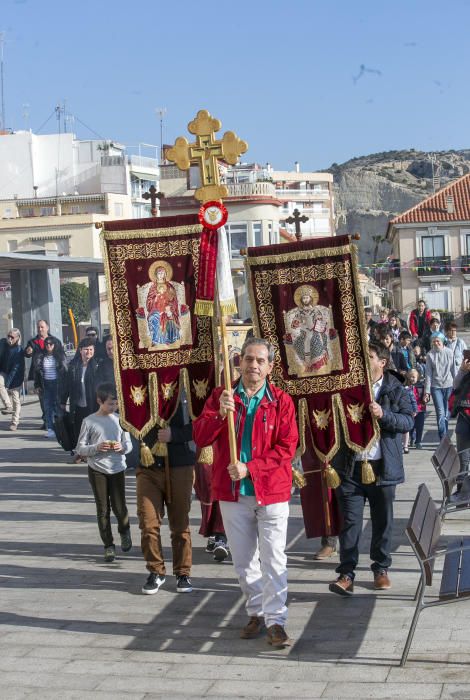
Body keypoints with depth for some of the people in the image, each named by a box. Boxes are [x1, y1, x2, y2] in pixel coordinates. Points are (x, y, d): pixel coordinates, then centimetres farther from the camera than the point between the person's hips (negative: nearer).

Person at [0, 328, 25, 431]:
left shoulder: (19, 351, -21)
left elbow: (15, 369, -24)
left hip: (15, 378, -5)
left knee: (16, 399, -1)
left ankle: (15, 422, 7)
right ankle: (8, 406, -16)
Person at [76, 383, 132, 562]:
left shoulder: (119, 420, 2)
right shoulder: (89, 421, -5)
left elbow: (129, 444, 9)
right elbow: (80, 449, -3)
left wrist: (122, 447, -13)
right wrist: (97, 448, -19)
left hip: (117, 469, 1)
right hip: (97, 470, -1)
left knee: (119, 507, 0)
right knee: (103, 509, 4)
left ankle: (124, 531, 31)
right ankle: (108, 545, 16)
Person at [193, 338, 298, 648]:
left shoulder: (281, 401, -3)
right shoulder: (221, 396, 3)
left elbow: (286, 447, -9)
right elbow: (200, 437, -4)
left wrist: (250, 468, -18)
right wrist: (219, 414, -23)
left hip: (271, 493, -3)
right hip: (232, 493, 3)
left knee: (274, 560, -3)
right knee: (244, 560, 13)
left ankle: (276, 620, 3)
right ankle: (256, 612, 27)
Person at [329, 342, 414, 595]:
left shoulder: (395, 389, 1)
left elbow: (408, 421, -8)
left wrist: (383, 415, -23)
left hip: (382, 466, -1)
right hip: (350, 465, 1)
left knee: (382, 520, 10)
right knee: (350, 520, -1)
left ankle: (381, 568, 25)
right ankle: (346, 573, 1)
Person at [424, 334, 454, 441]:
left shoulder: (449, 352, 1)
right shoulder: (430, 355, 1)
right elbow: (428, 373, 1)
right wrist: (427, 391, -4)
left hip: (449, 385, 1)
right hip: (436, 387, -1)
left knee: (447, 413, 7)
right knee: (440, 413, -8)